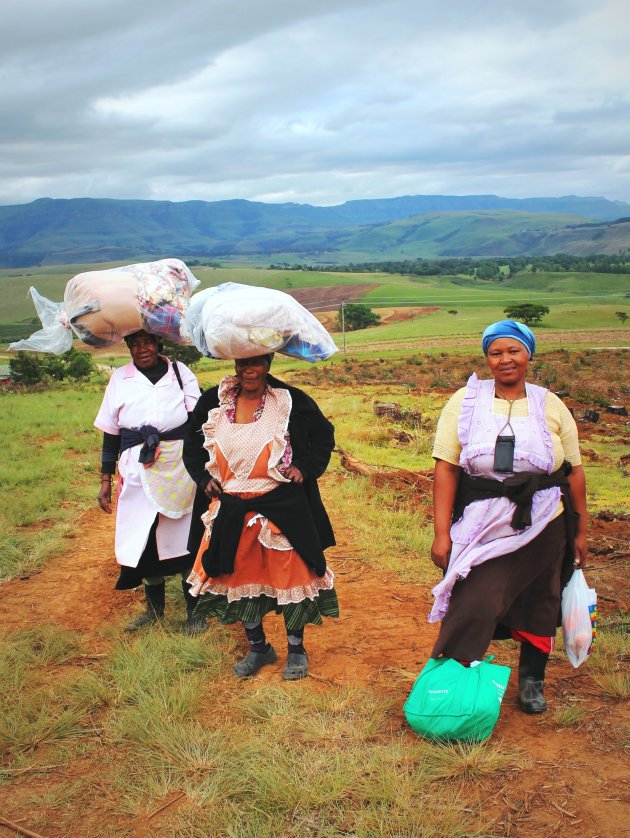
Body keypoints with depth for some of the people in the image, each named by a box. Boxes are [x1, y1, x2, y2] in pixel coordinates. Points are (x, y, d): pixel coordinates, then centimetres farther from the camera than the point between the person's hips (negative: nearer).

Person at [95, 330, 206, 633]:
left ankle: (194, 609, 18)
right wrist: (105, 479, 8)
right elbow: (111, 432, 10)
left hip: (181, 468, -1)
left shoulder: (179, 372, 4)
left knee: (186, 537, 4)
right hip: (138, 472, 1)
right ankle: (154, 607, 25)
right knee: (145, 538, 6)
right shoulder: (120, 379, 7)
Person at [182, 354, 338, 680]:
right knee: (239, 576, 12)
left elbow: (324, 436, 5)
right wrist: (203, 478, 4)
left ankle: (296, 650, 26)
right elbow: (192, 443, 16)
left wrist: (305, 468, -7)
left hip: (281, 508, -3)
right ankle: (258, 647, 33)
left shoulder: (292, 401, -6)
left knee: (289, 576, 5)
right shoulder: (213, 401, 2)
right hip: (231, 511, 3)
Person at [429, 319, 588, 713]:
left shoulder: (551, 406, 4)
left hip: (543, 528, 3)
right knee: (472, 605, -10)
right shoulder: (465, 402, -3)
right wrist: (442, 533, -12)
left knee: (538, 606, 14)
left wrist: (580, 532, 7)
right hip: (482, 529, -2)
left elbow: (574, 472, 7)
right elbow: (446, 468, -8)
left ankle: (532, 680, 35)